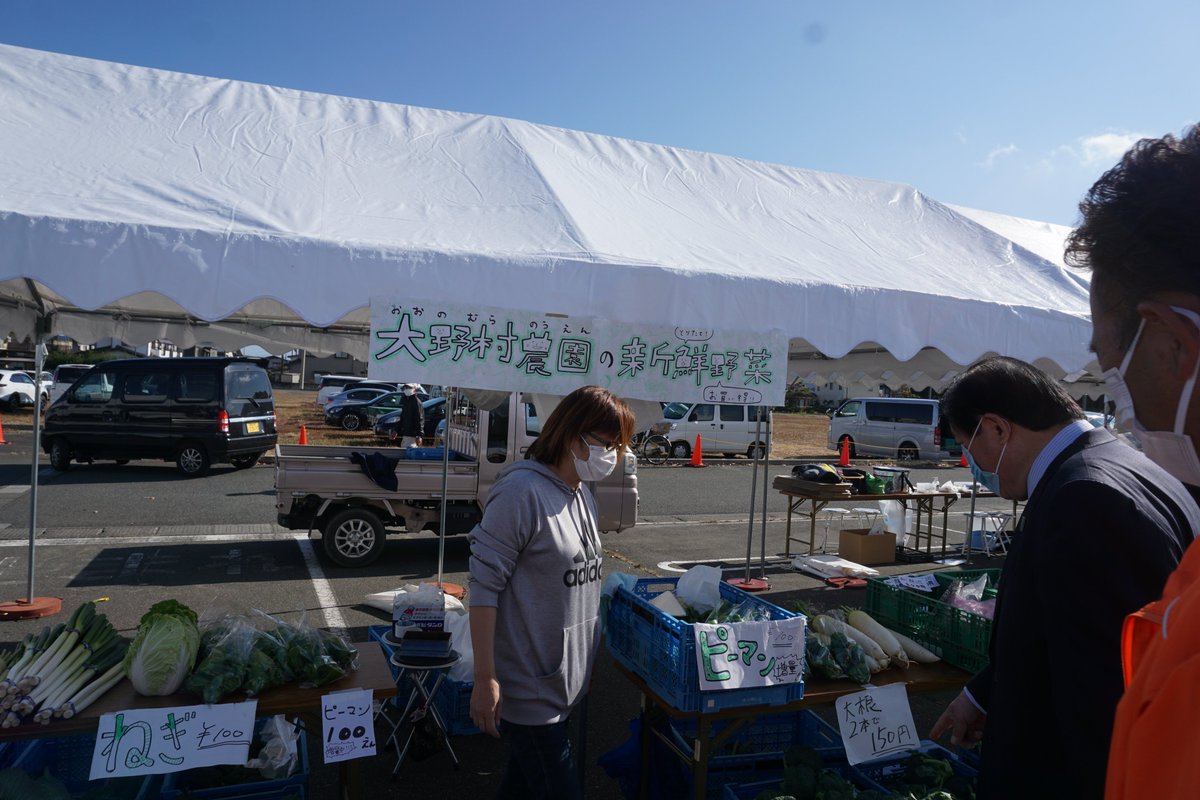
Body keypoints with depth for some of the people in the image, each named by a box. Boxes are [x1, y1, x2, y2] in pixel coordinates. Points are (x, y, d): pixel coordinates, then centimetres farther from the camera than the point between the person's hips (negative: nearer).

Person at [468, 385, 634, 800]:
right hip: (529, 688, -8)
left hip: (566, 683, 8)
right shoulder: (522, 490, -20)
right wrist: (485, 678, -20)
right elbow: (484, 586, -19)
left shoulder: (582, 494, 7)